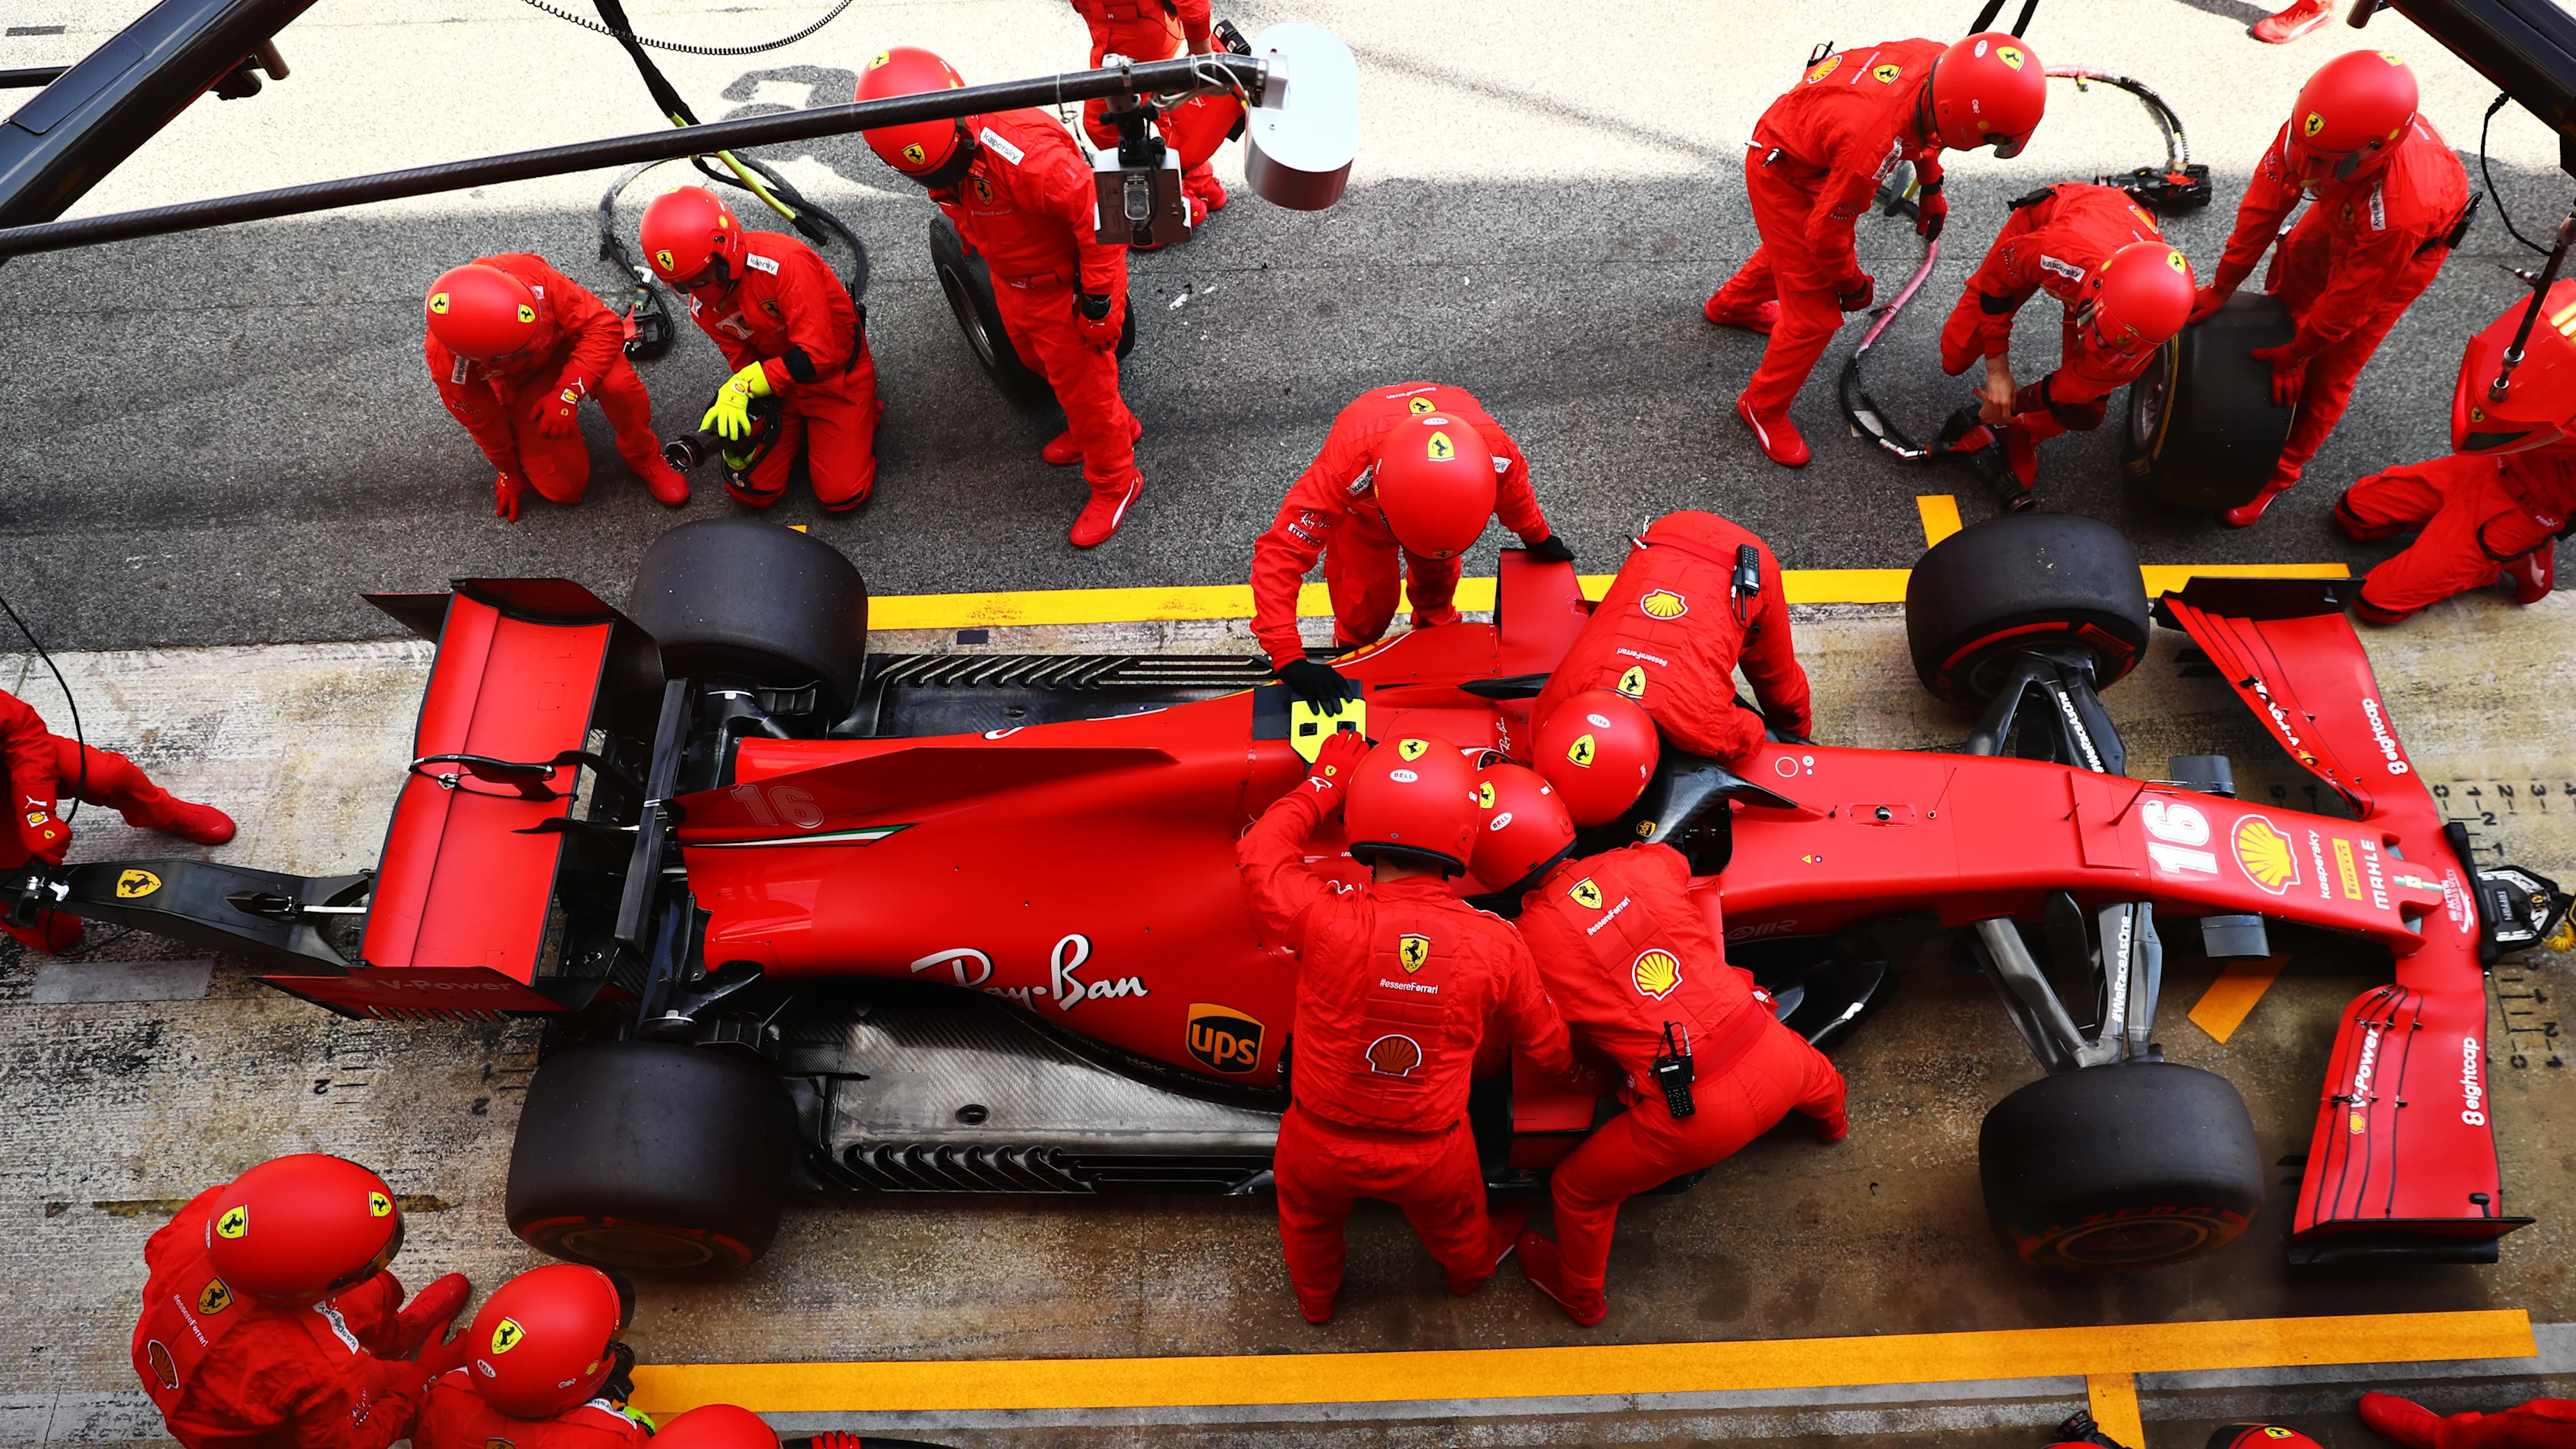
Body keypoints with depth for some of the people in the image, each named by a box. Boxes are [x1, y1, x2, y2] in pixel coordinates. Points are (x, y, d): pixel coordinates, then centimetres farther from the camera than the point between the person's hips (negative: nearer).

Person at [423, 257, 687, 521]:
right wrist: (510, 475, 3)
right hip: (522, 382, 0)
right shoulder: (448, 365, -34)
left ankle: (646, 461, -4)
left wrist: (567, 394, -41)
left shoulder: (530, 277, -40)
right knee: (564, 488, -8)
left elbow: (604, 326, -32)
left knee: (618, 385, -33)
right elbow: (483, 422, -14)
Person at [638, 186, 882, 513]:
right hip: (777, 382, 6)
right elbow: (744, 366, -5)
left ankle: (865, 413, 16)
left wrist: (746, 386, -37)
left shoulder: (783, 263, -33)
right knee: (750, 492, -1)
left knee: (840, 496, -11)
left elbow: (818, 355, -36)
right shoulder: (703, 307, -10)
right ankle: (800, 425, 24)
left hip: (836, 372, -5)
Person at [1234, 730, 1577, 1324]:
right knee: (1456, 1229, 36)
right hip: (1433, 1159, 2)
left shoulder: (1323, 920, -32)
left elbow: (1259, 851, -10)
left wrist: (1322, 784, 4)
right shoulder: (1497, 947, -23)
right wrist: (1572, 1065, 21)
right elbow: (1547, 1047, -4)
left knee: (1308, 1219, 35)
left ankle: (1315, 1300, 64)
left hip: (1321, 1146, -1)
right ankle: (1472, 1271, 70)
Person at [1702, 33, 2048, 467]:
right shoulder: (1874, 143, -45)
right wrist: (1853, 284, -9)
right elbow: (1827, 232, -28)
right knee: (1815, 315, -3)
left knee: (1792, 246, 36)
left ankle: (1731, 304, 65)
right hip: (1784, 179, -9)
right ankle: (1763, 408, 20)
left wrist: (1932, 187, 14)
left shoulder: (1936, 60, -24)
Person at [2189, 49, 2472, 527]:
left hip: (2411, 248, -5)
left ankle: (2279, 472, 20)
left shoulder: (2399, 211, -48)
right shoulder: (2315, 124, -36)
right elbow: (2267, 197, -21)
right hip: (2344, 212, 5)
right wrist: (2221, 287, -14)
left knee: (2330, 367, 3)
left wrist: (2293, 357, -18)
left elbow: (2348, 301, -32)